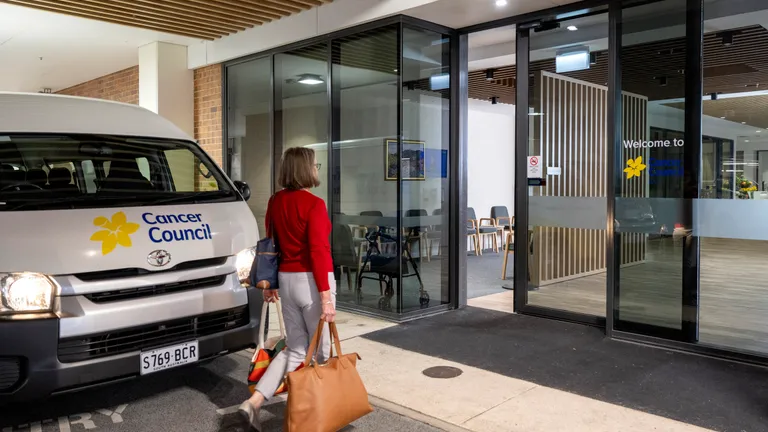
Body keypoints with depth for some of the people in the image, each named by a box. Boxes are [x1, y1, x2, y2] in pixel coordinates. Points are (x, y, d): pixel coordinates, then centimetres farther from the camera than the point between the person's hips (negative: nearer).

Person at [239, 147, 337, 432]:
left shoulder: (275, 202, 7)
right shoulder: (313, 204, -14)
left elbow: (271, 244, 14)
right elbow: (318, 251, -19)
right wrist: (326, 297, -20)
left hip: (286, 279, 7)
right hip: (311, 281, -7)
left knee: (295, 349, 17)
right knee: (321, 351, 8)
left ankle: (254, 402, 7)